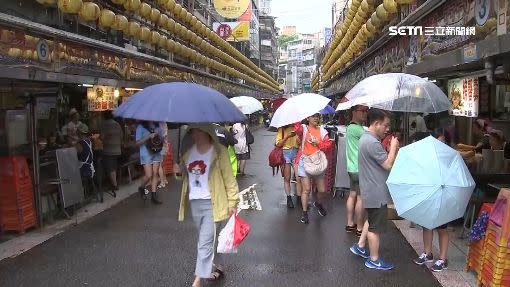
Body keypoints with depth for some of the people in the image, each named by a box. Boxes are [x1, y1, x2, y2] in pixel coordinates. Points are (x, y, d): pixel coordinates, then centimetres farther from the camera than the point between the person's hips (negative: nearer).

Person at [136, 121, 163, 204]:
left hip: (156, 153, 4)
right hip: (146, 154, -4)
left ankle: (154, 196, 10)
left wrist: (158, 134, -8)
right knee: (149, 175, -7)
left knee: (155, 174, 4)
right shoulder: (141, 127, -5)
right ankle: (141, 188, 23)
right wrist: (149, 136, -20)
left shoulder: (157, 126, 7)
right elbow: (138, 142, -9)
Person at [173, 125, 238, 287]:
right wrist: (179, 170, -3)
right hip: (194, 202, 6)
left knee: (205, 243, -6)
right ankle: (216, 267, 39)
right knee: (208, 239, 19)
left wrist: (232, 202, -11)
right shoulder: (188, 151, 7)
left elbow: (229, 179, -9)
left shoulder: (218, 151, -10)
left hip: (212, 203, -6)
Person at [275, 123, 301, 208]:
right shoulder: (282, 129, 5)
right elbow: (278, 144, -3)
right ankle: (289, 198, 8)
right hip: (285, 153, -1)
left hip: (296, 152, 2)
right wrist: (287, 136, -13)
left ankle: (299, 197, 0)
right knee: (287, 178, 2)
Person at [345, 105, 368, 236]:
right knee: (361, 198, -3)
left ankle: (350, 224, 23)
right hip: (360, 169, -10)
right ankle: (360, 228, 4)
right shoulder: (355, 128, -15)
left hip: (353, 167, 10)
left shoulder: (352, 127, 17)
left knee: (353, 195, 14)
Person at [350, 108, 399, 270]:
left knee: (371, 219, 25)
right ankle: (374, 260, 16)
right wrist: (393, 147, -10)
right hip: (376, 192, -10)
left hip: (371, 190, 10)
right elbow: (388, 164, -22)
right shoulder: (372, 142, -25)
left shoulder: (366, 138, 10)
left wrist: (391, 149, 4)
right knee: (375, 226, 3)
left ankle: (359, 247, 34)